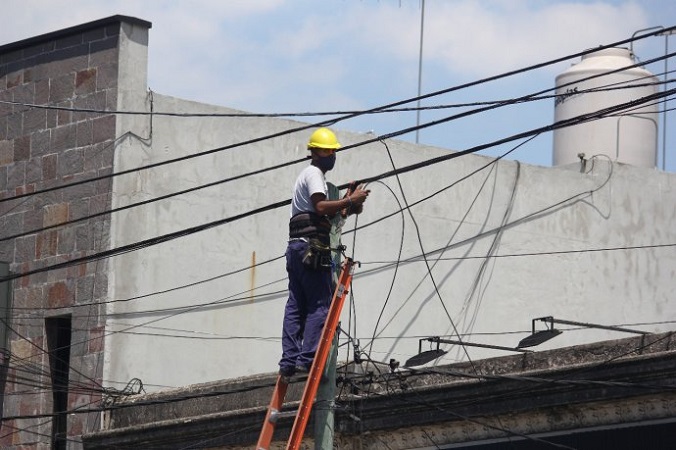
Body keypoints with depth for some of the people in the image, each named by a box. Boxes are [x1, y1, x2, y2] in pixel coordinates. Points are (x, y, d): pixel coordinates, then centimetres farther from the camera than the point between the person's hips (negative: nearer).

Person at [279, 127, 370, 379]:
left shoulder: (309, 176, 30)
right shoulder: (314, 174, -1)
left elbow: (324, 214, 25)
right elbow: (321, 207, -18)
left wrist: (347, 206, 11)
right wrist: (350, 201, -15)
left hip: (296, 246, 10)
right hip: (311, 247, -10)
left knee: (295, 306, 4)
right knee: (320, 304, -11)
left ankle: (289, 361, 0)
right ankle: (307, 358, -16)